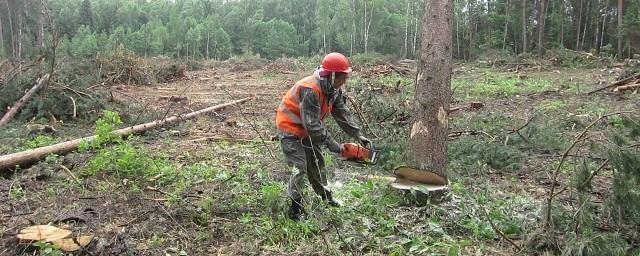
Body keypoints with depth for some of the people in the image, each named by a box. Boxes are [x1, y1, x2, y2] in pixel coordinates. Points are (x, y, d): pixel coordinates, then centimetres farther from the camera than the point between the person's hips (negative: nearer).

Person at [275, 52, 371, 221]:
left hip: (306, 130, 9)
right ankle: (296, 210, 1)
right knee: (300, 168, -11)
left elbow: (342, 114, 0)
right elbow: (312, 125, -34)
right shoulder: (310, 90, -35)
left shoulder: (334, 89, -8)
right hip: (290, 129, -9)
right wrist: (332, 145, -29)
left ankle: (326, 196, 35)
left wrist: (357, 135, -6)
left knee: (316, 162, 18)